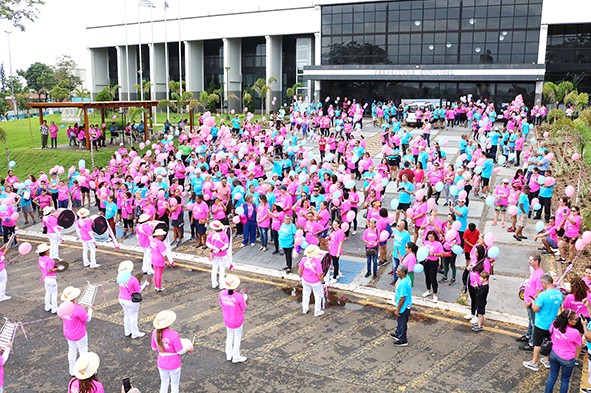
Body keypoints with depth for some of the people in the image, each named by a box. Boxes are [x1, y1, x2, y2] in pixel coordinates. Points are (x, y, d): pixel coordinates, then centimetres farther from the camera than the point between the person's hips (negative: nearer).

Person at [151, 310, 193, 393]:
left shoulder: (155, 333, -15)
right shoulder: (174, 335, -30)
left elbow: (154, 348, 0)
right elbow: (180, 352, -20)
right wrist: (188, 348, 0)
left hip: (162, 364, 4)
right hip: (174, 365, -4)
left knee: (164, 384, 25)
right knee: (174, 386, 18)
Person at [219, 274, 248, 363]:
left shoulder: (222, 293, -21)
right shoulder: (239, 297, -32)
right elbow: (244, 308, -16)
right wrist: (244, 298, -1)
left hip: (227, 320, 4)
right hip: (237, 322, -4)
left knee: (229, 337, 28)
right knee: (237, 338, 21)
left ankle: (229, 355, 45)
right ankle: (236, 357, 39)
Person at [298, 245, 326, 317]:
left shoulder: (304, 259, -20)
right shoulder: (317, 262, -33)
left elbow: (300, 271, -7)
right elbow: (319, 275, -25)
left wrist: (301, 277, 13)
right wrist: (322, 281, -6)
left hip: (305, 280, 4)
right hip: (315, 282, -4)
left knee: (306, 294, 27)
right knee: (318, 296, 20)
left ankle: (304, 309, 44)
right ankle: (317, 312, 35)